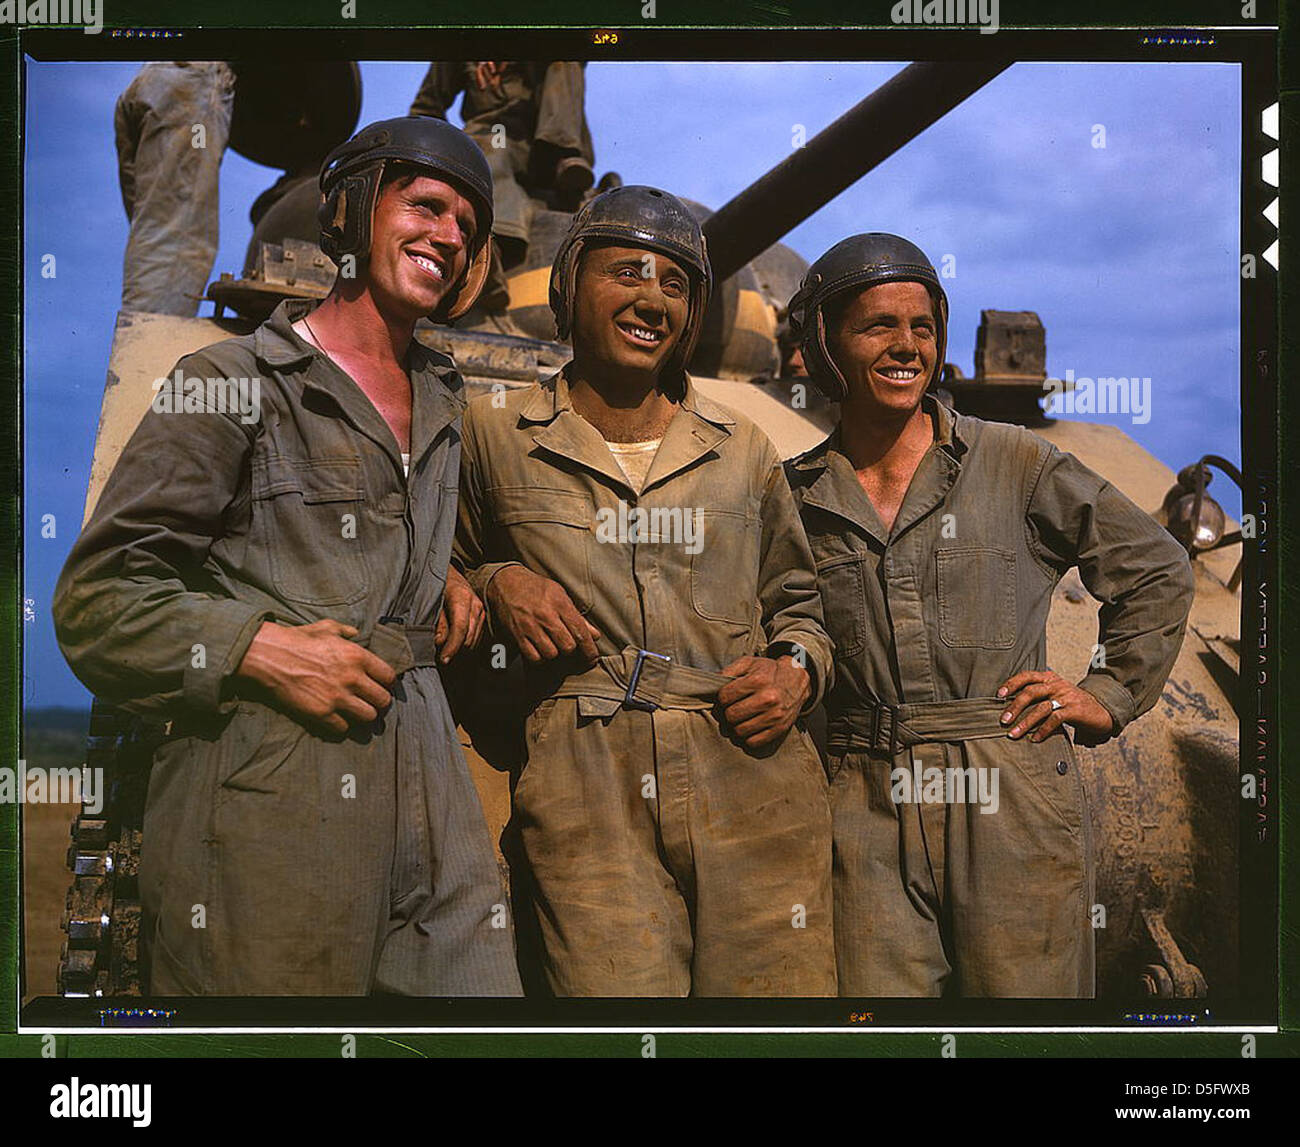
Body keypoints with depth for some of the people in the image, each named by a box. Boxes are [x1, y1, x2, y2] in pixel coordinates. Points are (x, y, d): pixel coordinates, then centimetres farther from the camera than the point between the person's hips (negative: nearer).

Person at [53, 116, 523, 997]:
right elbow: (97, 597, -5)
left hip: (422, 784, 6)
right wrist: (258, 647, -16)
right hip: (263, 804, -5)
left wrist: (445, 573, 15)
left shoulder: (444, 395, 18)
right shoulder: (233, 384, -3)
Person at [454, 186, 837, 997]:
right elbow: (450, 564, 21)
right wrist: (496, 584, 0)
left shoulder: (744, 451, 14)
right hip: (587, 799, -2)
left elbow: (796, 603, 24)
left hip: (754, 785, 2)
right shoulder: (495, 433, 9)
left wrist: (795, 671, 3)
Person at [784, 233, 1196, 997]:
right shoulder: (797, 497, 7)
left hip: (1015, 804, -1)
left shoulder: (1014, 464, 3)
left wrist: (1107, 695, 7)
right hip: (869, 818, 1)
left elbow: (1160, 570, 13)